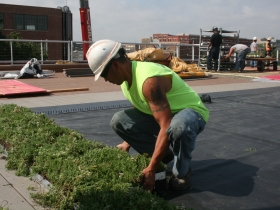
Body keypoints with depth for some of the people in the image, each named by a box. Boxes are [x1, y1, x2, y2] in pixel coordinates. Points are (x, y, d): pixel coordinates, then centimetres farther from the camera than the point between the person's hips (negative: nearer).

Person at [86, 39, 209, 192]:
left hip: (191, 111, -8)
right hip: (160, 114, 8)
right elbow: (140, 109, 11)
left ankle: (181, 173, -12)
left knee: (178, 128, -44)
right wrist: (127, 143, 12)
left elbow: (166, 128, -37)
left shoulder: (149, 80, -34)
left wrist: (151, 169, -35)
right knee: (118, 121, -8)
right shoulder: (126, 78, -5)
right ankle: (163, 153, 5)